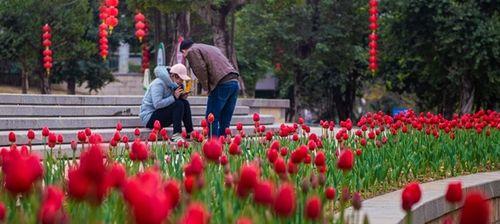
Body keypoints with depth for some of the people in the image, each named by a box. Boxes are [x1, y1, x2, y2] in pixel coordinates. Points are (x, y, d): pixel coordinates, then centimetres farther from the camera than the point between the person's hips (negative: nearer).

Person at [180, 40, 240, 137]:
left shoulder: (192, 51, 6)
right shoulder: (211, 48, 31)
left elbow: (201, 70, -9)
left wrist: (207, 88, 1)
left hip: (222, 84, -8)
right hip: (234, 82, 8)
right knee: (225, 120, 12)